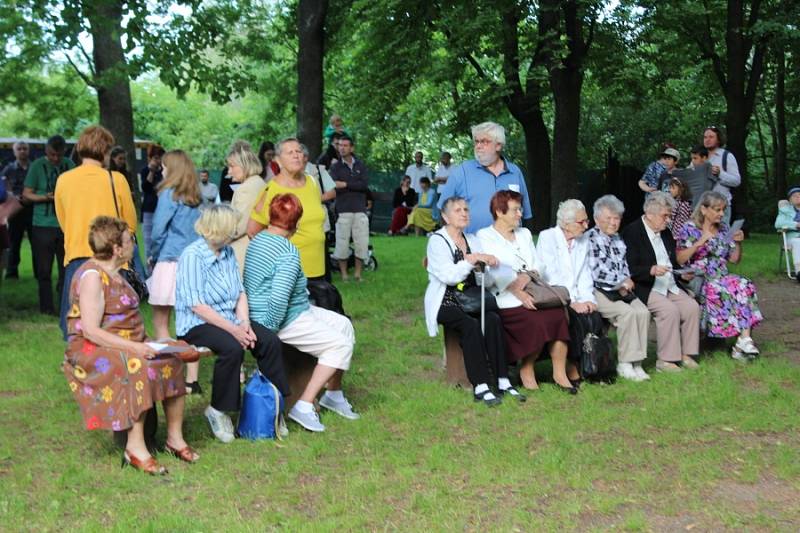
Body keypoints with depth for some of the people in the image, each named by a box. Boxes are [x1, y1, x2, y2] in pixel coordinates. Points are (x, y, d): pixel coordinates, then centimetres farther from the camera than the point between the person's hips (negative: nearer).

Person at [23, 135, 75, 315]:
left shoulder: (69, 165, 5)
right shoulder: (37, 166, -3)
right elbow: (26, 194, -2)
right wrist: (46, 197, -18)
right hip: (43, 225, -2)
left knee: (67, 267, 5)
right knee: (44, 269, 1)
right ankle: (46, 307, 11)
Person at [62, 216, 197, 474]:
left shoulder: (113, 273, 15)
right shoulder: (92, 276, -14)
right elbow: (90, 331, -22)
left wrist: (144, 344, 0)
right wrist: (133, 347, -27)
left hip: (127, 346, 9)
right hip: (93, 350, -9)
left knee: (172, 363, -12)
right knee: (140, 368, -33)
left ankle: (175, 437, -6)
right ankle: (135, 447, -29)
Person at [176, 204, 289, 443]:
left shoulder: (227, 252, 9)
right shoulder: (192, 256, -14)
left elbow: (240, 292, 10)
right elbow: (197, 306, -19)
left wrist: (244, 323, -8)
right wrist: (233, 329, -22)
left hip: (229, 320, 7)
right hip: (197, 325, -7)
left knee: (270, 341, -14)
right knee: (232, 348, -33)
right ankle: (217, 410, -14)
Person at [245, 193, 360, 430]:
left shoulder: (258, 240, 8)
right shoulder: (288, 253, -23)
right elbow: (279, 297, -30)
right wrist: (270, 330, -18)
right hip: (285, 320, -10)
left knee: (344, 325, 14)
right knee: (340, 344, -9)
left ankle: (333, 393, 24)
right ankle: (304, 406, -9)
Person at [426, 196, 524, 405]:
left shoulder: (472, 240, 16)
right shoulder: (437, 241, -3)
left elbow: (486, 280, 8)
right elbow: (448, 276, -19)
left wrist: (486, 266, -13)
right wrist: (472, 259, -25)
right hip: (445, 303, -5)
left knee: (493, 319, -25)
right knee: (471, 325, -32)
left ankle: (502, 381, -27)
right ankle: (480, 386, -31)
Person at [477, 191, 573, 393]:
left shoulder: (524, 234, 25)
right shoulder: (485, 236, 5)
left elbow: (539, 265, 15)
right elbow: (494, 272, -9)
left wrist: (527, 277, -8)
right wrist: (518, 292, -21)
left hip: (533, 291, 5)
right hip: (506, 300, -5)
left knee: (559, 314, -24)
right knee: (537, 321, -31)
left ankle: (560, 372, -18)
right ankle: (526, 370, -10)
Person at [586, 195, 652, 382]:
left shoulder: (618, 240, 21)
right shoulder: (590, 239, -5)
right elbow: (596, 271, -14)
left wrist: (625, 285, 2)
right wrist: (622, 282, -5)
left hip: (620, 290, 7)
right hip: (598, 291, -7)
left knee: (643, 312, -18)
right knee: (627, 312, -28)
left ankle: (636, 362, -15)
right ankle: (624, 365, -20)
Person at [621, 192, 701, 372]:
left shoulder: (666, 233, 17)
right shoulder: (631, 232, -7)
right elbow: (630, 269, -15)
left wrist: (682, 274, 5)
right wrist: (652, 270, -30)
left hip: (670, 287, 7)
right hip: (645, 289, -7)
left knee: (692, 306, -14)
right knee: (670, 310, -28)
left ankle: (686, 354, -5)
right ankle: (666, 360, -19)